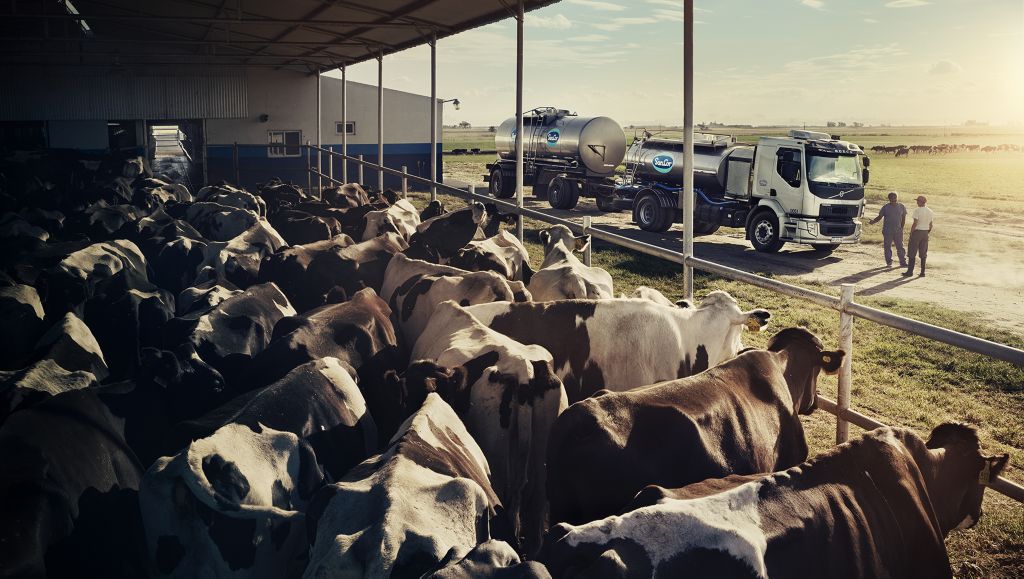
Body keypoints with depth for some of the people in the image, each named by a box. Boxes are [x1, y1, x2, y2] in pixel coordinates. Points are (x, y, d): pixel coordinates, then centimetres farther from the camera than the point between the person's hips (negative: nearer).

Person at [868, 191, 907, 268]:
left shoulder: (901, 206, 4)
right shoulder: (885, 207, 0)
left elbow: (903, 218, 10)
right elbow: (879, 217, 2)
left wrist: (901, 228, 3)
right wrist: (873, 221, -17)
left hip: (898, 231, 1)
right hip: (887, 231, -1)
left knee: (900, 247, 2)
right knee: (887, 247, 2)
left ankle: (903, 262, 8)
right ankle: (889, 262, 12)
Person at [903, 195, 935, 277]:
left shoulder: (917, 211, -14)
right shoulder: (930, 211, 6)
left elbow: (915, 224, -17)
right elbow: (931, 225, 9)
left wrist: (911, 233, -8)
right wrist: (927, 233, 18)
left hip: (917, 232, -6)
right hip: (925, 233, 6)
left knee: (912, 253, 2)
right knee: (923, 254, 10)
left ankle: (910, 271, 3)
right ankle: (922, 272, 11)